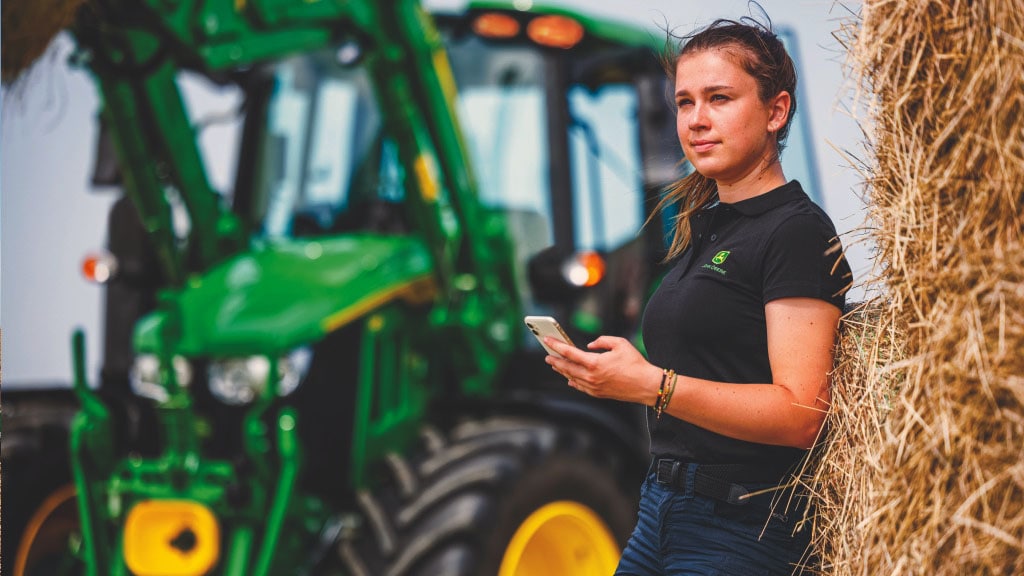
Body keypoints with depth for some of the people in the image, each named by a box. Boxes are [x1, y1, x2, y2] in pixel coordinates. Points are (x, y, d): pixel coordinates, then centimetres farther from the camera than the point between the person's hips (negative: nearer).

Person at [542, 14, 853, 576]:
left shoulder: (796, 230, -11)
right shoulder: (701, 228, 15)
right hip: (663, 509, 8)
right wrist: (608, 373, 6)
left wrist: (650, 384, -25)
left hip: (740, 529, -8)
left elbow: (800, 414, -20)